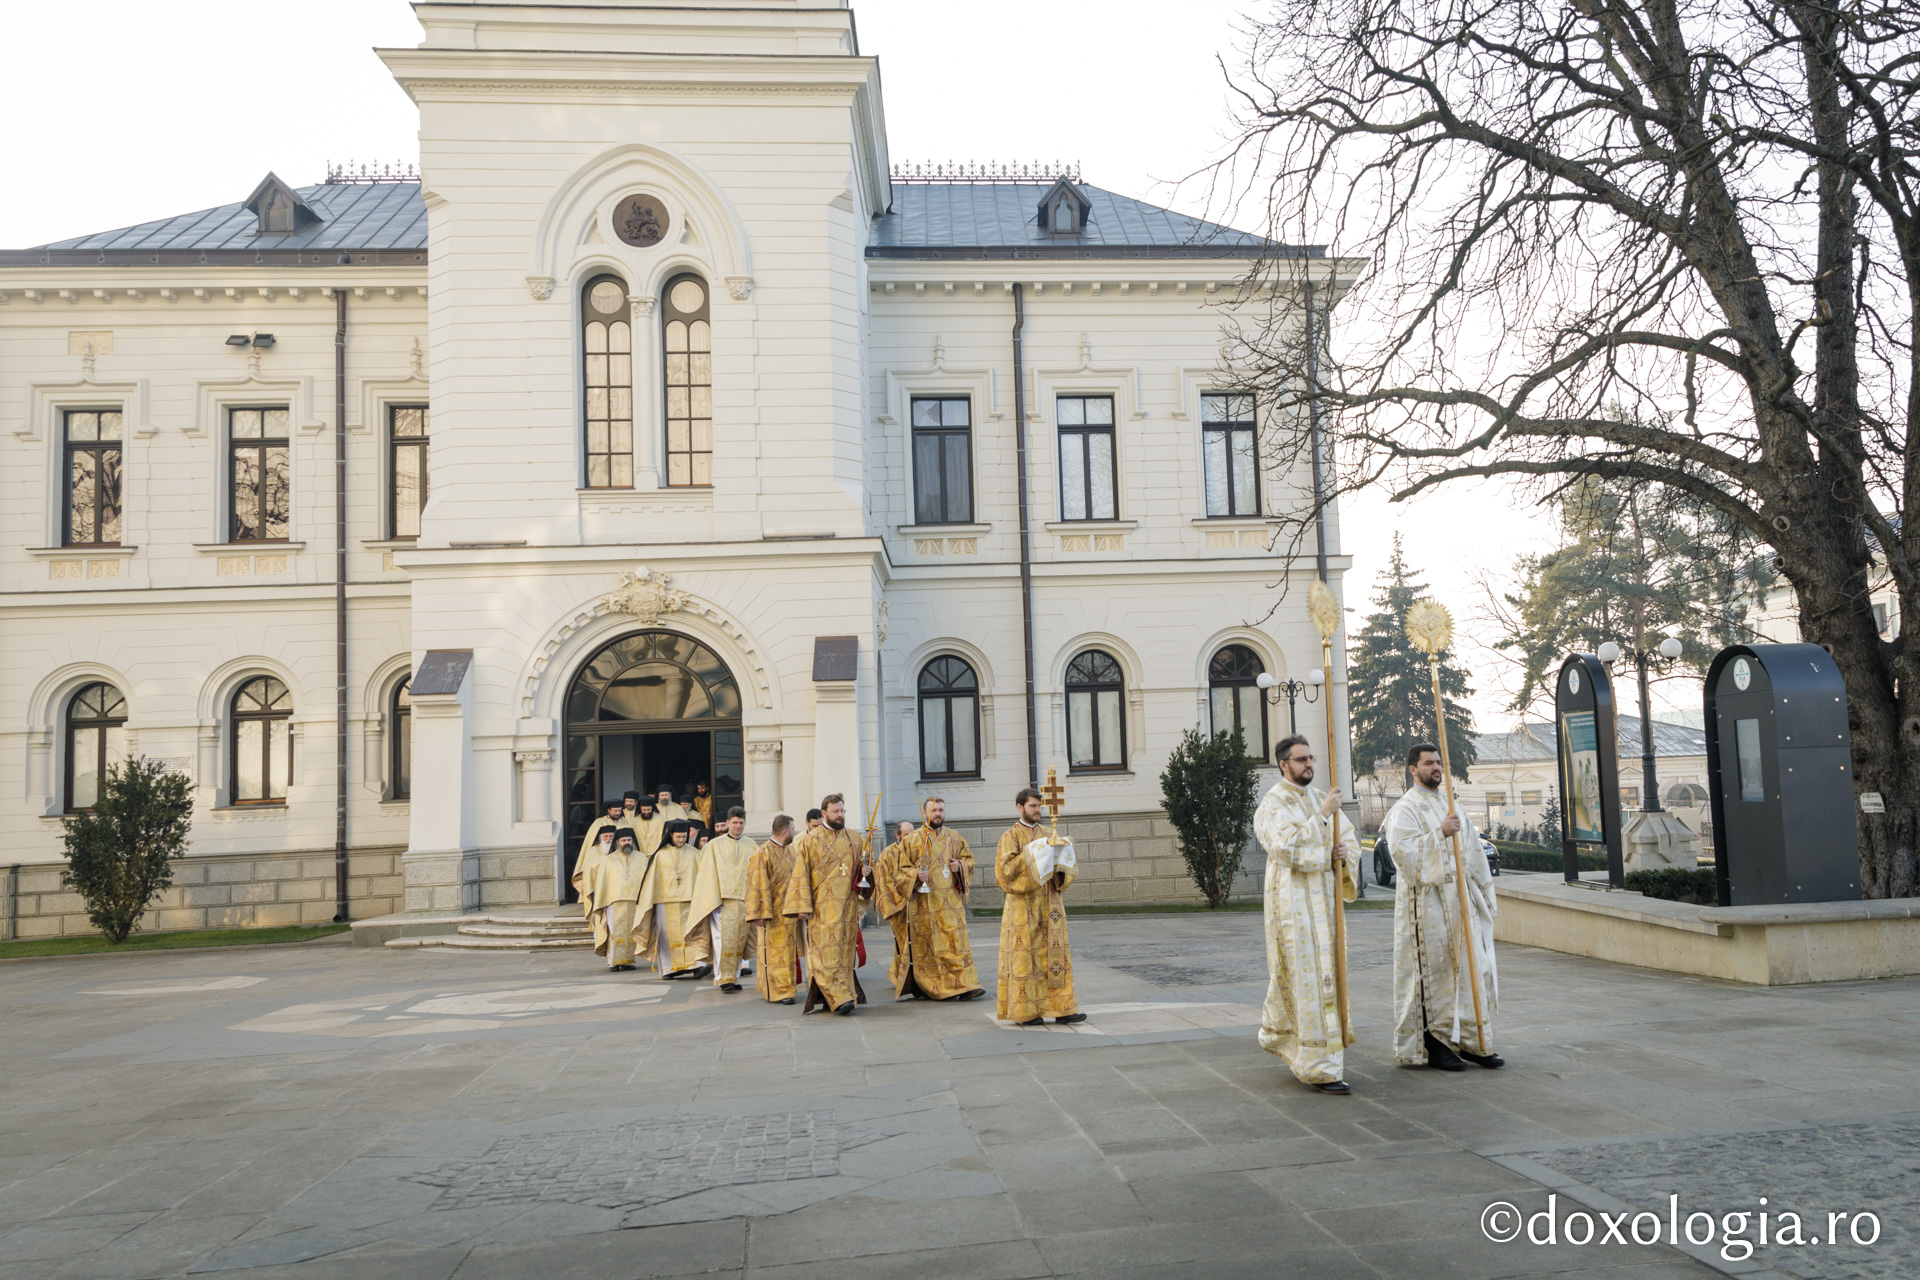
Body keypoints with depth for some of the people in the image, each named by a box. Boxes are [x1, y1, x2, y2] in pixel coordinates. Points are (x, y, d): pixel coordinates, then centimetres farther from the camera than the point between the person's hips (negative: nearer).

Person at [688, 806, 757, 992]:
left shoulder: (750, 848, 13)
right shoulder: (714, 845, 5)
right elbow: (708, 873, 0)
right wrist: (713, 900, -9)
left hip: (743, 900, 3)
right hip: (721, 899, -3)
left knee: (739, 940, 3)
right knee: (723, 938, -10)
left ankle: (734, 977, 11)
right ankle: (723, 978, -8)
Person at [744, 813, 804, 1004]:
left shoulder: (790, 850, 10)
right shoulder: (764, 854, -15)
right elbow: (758, 885, -17)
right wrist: (759, 914, -20)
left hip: (789, 910, 8)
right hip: (773, 912, -8)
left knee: (788, 950, 13)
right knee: (773, 952, -2)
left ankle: (786, 988, 23)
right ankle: (776, 992, 2)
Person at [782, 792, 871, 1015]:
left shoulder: (853, 839, 11)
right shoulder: (810, 840, -1)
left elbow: (861, 865, 22)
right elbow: (801, 875, -3)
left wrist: (866, 871, -2)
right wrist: (802, 906, -10)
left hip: (848, 906, 4)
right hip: (823, 908, -4)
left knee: (845, 952, 4)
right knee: (827, 953, -11)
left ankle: (832, 998, 13)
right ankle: (840, 998, -13)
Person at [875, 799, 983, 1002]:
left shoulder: (954, 838, 10)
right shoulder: (912, 839, 0)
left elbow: (968, 858, 19)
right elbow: (900, 869, 0)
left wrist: (960, 865, -2)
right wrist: (916, 875, -19)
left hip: (951, 899, 2)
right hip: (924, 902, -2)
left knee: (957, 941, -4)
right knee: (927, 945, 3)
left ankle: (965, 985, -4)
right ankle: (927, 988, 15)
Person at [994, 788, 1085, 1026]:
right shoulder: (1011, 836, -2)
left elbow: (1065, 865, 15)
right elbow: (1005, 869, -12)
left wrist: (1059, 865, -7)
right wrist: (1030, 856, -19)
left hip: (1049, 905, 5)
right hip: (1024, 906, -5)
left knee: (1054, 954, 4)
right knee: (1024, 958, -3)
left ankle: (1061, 1008, 7)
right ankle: (1024, 1012, 2)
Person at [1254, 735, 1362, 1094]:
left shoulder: (1321, 800, 13)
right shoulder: (1272, 805, -8)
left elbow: (1349, 839, 16)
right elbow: (1286, 848, -22)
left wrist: (1345, 853, -8)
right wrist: (1321, 816, -22)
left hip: (1323, 899, 8)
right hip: (1293, 900, -7)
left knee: (1322, 972, 15)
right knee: (1307, 979, -9)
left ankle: (1278, 1035, 36)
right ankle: (1319, 1068, -6)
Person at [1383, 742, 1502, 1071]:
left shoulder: (1449, 804, 17)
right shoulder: (1405, 809, -6)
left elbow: (1471, 849, 21)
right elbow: (1403, 850, -21)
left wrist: (1484, 890, 17)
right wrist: (1440, 833, -24)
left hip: (1459, 897, 7)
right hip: (1427, 901, -7)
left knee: (1470, 966, 6)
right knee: (1433, 969, -4)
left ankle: (1469, 1041, 14)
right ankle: (1434, 1045, 3)